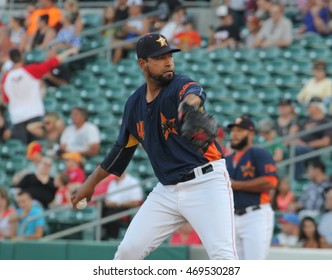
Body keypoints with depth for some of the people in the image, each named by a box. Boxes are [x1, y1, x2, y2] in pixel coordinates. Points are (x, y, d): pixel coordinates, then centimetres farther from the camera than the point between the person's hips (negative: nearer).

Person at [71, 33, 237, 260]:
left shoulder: (180, 86, -9)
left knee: (223, 256, -18)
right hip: (167, 189, 6)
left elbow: (194, 93, -36)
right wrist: (92, 182, 27)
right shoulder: (135, 104, 9)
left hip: (206, 183, -6)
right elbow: (122, 148, 22)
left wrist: (188, 103, -61)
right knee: (128, 250, 4)